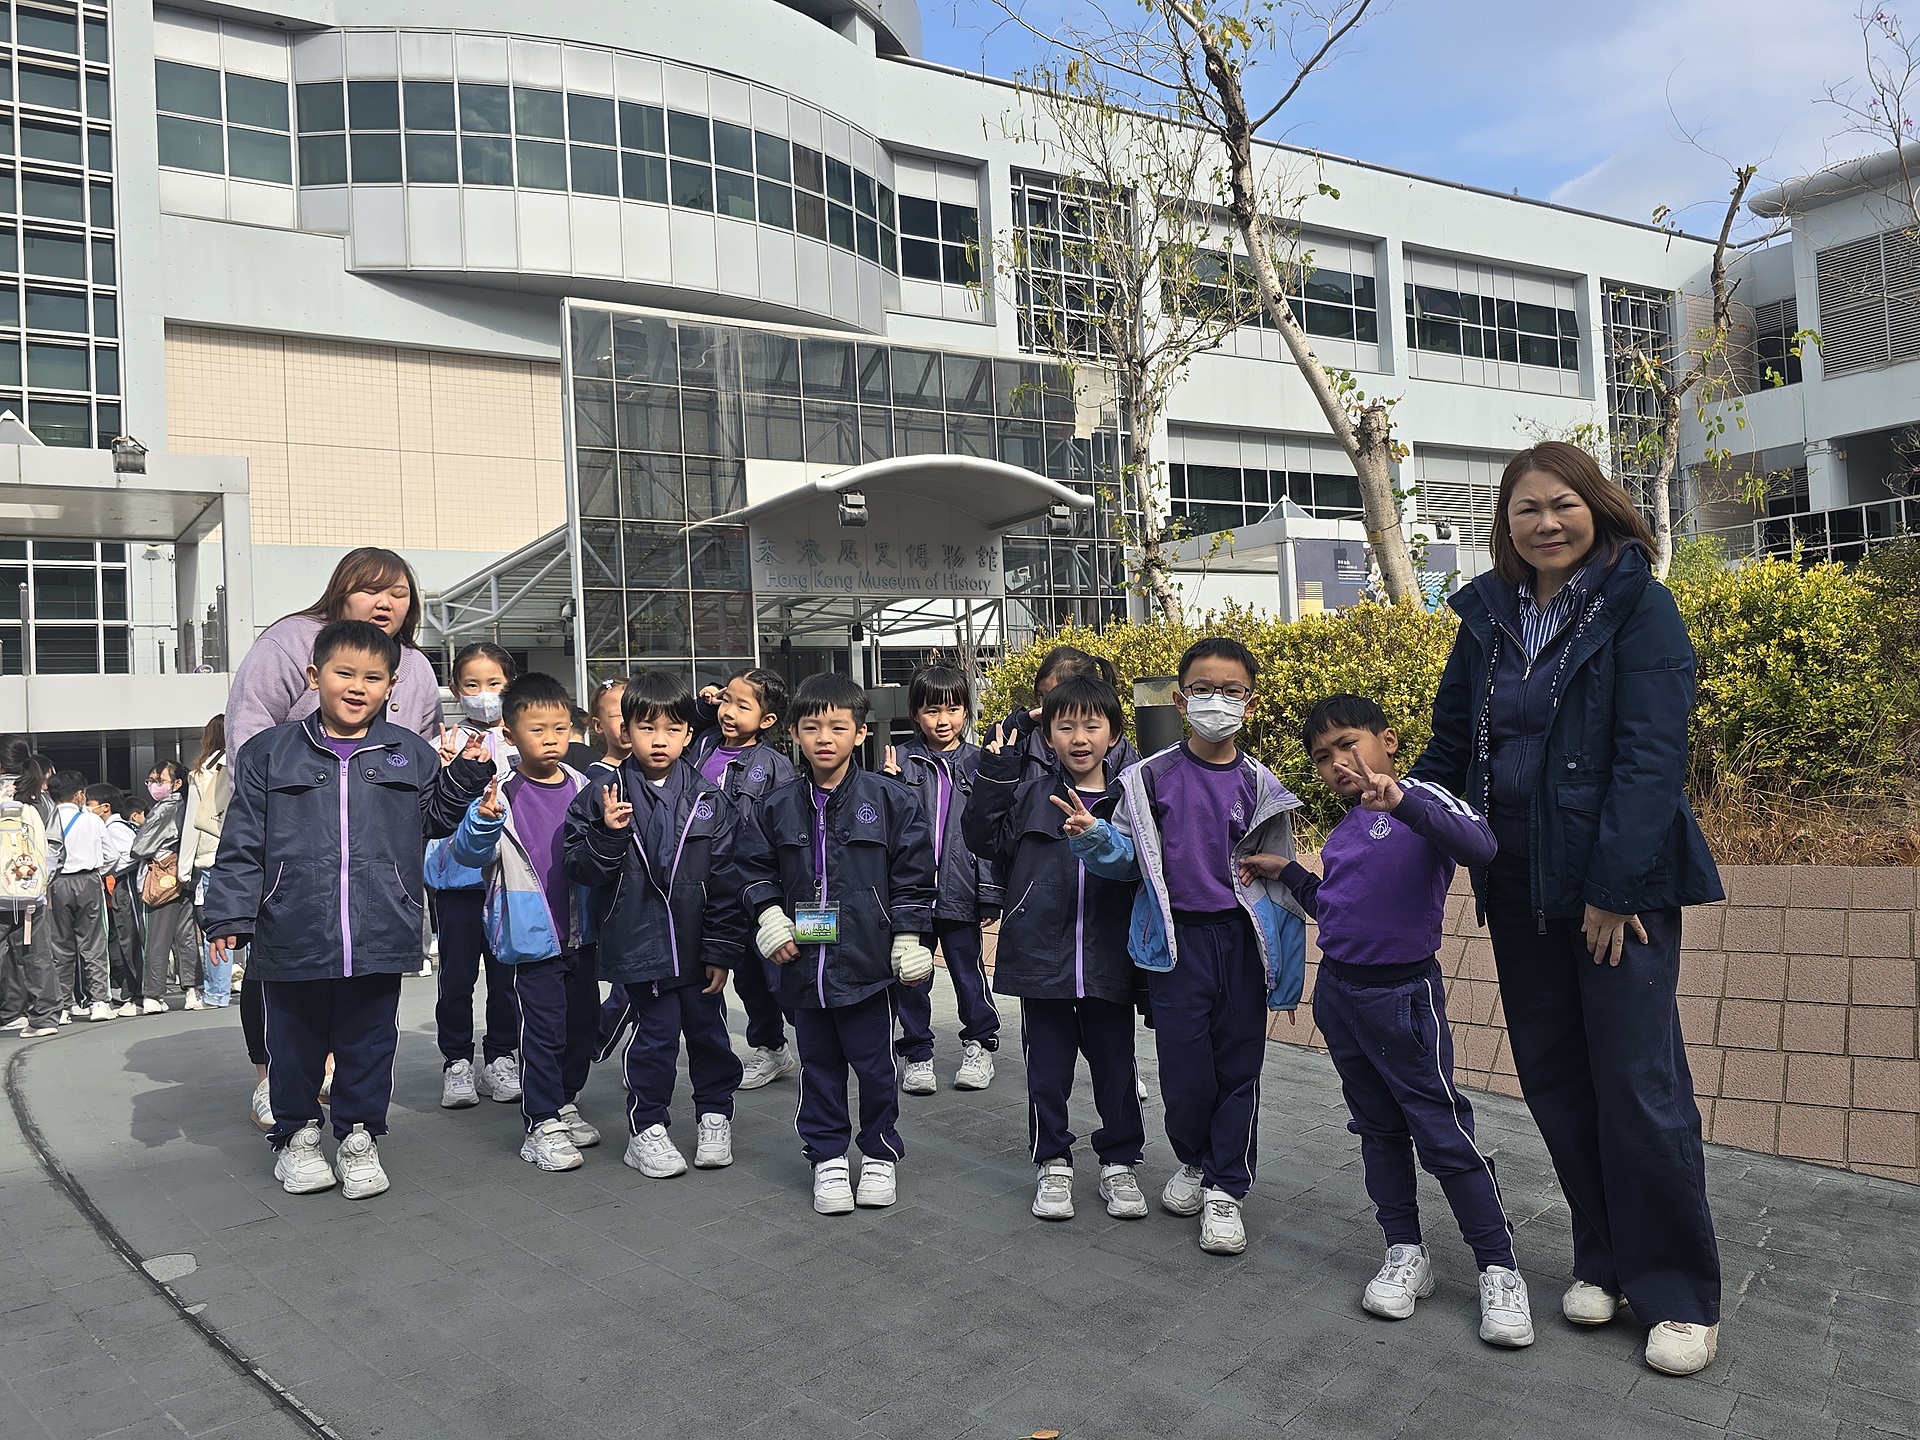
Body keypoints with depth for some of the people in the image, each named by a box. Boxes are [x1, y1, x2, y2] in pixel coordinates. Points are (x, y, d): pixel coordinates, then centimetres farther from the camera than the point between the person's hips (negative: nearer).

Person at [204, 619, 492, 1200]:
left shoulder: (411, 755, 6)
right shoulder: (270, 753, 3)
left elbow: (436, 819, 15)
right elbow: (243, 843, 2)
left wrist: (465, 774, 1)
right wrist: (230, 915, -2)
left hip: (379, 940, 1)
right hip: (292, 937, 0)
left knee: (368, 1043, 12)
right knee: (294, 1044, 14)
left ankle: (359, 1138, 28)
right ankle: (295, 1137, 33)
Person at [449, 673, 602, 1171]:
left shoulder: (583, 789, 3)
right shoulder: (504, 795, -11)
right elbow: (467, 853, -16)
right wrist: (485, 820, -35)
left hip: (580, 933, 5)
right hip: (532, 937, -5)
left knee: (583, 1021, 15)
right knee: (542, 1030, -1)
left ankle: (564, 1102, 34)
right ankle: (542, 1125, 11)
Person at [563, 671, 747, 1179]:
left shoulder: (709, 800, -1)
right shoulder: (605, 796, -3)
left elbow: (725, 880, -1)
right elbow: (586, 871, -3)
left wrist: (721, 950, -3)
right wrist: (607, 833, -22)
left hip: (698, 944, 2)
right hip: (641, 942, -2)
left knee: (708, 1031, 13)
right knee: (655, 1035, 5)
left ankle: (714, 1115, 32)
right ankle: (647, 1128, 22)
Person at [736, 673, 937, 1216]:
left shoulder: (890, 800, -5)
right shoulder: (777, 808, 3)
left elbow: (913, 873, -2)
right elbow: (756, 868, 14)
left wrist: (910, 939, -4)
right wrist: (769, 914, -1)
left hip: (868, 961, -3)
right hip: (803, 962, 3)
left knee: (874, 1063, 8)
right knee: (818, 1064, 13)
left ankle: (880, 1154, 28)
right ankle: (828, 1158, 28)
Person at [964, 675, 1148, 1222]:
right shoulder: (1030, 795, 2)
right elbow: (985, 840, -6)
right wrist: (996, 775, -13)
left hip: (1108, 961, 0)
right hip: (1042, 958, 0)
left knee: (1115, 1068, 12)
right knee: (1047, 1069, 11)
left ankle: (1119, 1163, 30)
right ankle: (1053, 1164, 28)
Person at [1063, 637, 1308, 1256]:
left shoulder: (1259, 785, 2)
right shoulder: (1151, 778, -1)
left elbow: (1279, 879, 6)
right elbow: (1128, 857, 3)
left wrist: (1285, 967, 5)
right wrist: (1093, 836, -19)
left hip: (1241, 939, 1)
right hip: (1177, 939, -1)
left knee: (1238, 1067, 6)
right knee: (1184, 1067, 1)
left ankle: (1225, 1189, 21)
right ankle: (1193, 1161, 29)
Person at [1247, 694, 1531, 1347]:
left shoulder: (1420, 799, -12)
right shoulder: (1345, 829, 11)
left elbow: (1479, 845, -32)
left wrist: (1401, 802, -43)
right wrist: (1286, 872, 15)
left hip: (1403, 994, -8)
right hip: (1338, 992, 8)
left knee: (1443, 1131, -3)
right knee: (1378, 1127, 14)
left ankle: (1500, 1270, 10)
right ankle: (1406, 1254, 24)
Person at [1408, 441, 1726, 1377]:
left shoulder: (1640, 607, -6)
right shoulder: (1487, 617, 10)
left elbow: (1651, 756, -13)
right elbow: (1451, 744, 15)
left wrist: (1615, 887, -17)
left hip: (1622, 885, -5)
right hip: (1519, 887, 5)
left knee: (1639, 1086, -3)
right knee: (1555, 1080, 10)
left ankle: (1680, 1297, 13)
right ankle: (1604, 1262, 26)